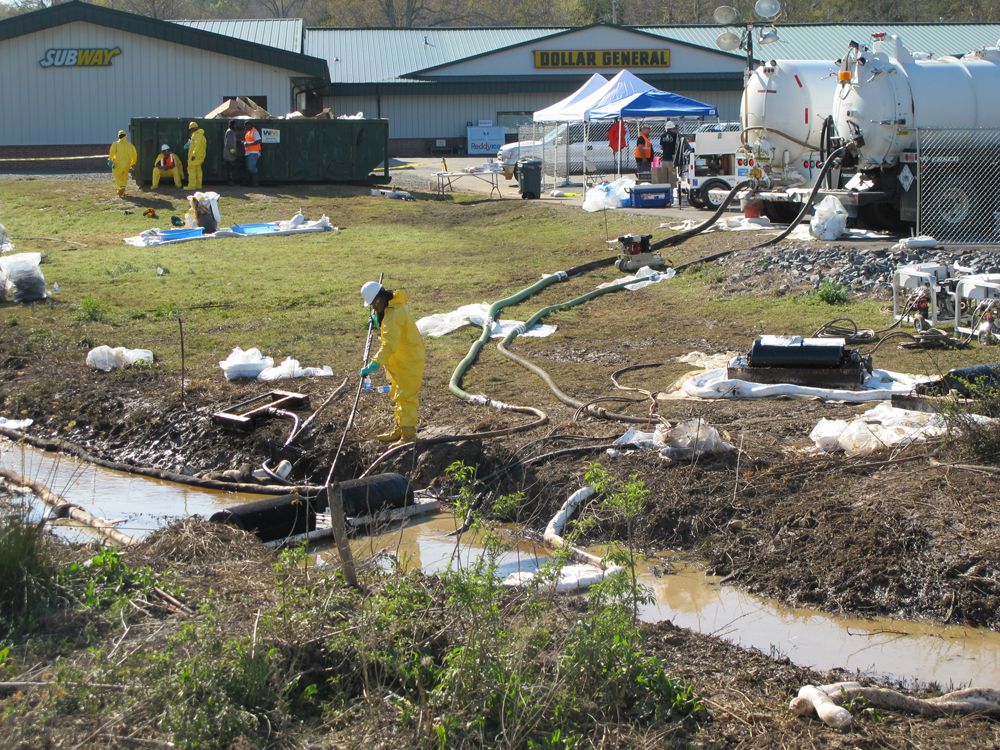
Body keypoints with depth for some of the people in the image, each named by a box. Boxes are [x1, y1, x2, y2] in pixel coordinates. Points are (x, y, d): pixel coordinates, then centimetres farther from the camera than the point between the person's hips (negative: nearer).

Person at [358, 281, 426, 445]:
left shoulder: (394, 314, -27)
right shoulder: (395, 305, 5)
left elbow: (389, 345, -36)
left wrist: (374, 365, -41)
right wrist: (378, 320, 3)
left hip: (409, 362, -11)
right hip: (400, 362, 11)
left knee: (405, 397, -6)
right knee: (397, 396, 19)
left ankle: (408, 436, -1)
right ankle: (399, 430, 30)